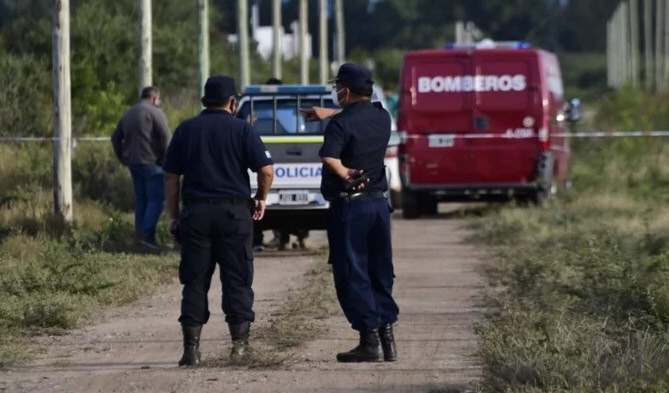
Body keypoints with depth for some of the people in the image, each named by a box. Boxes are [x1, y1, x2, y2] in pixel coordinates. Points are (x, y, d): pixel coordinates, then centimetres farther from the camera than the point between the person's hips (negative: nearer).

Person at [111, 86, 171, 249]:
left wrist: (123, 158, 22)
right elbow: (165, 136, -16)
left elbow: (116, 138, 22)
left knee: (141, 198, 15)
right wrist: (165, 158, -7)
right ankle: (148, 234, -14)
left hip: (133, 162, 8)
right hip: (150, 162, -8)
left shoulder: (128, 114, 18)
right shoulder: (154, 112, -7)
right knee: (156, 198, -6)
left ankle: (140, 233, 15)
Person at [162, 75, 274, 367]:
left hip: (196, 212, 2)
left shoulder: (185, 130, 8)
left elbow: (171, 176, 6)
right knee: (237, 279, 6)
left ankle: (191, 347, -1)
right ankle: (240, 340, 2)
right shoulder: (242, 130, 0)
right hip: (234, 212, -2)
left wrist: (173, 215, 11)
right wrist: (261, 199, 10)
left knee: (194, 281, 4)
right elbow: (266, 170, -7)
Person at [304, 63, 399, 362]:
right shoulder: (382, 117, 7)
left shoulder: (341, 124, -16)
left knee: (352, 275, -1)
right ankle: (387, 335, 11)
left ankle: (369, 340, -5)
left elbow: (329, 158, -33)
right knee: (380, 273, 13)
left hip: (349, 206, -7)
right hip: (379, 202, 7)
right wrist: (329, 113, 34)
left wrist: (344, 173, -17)